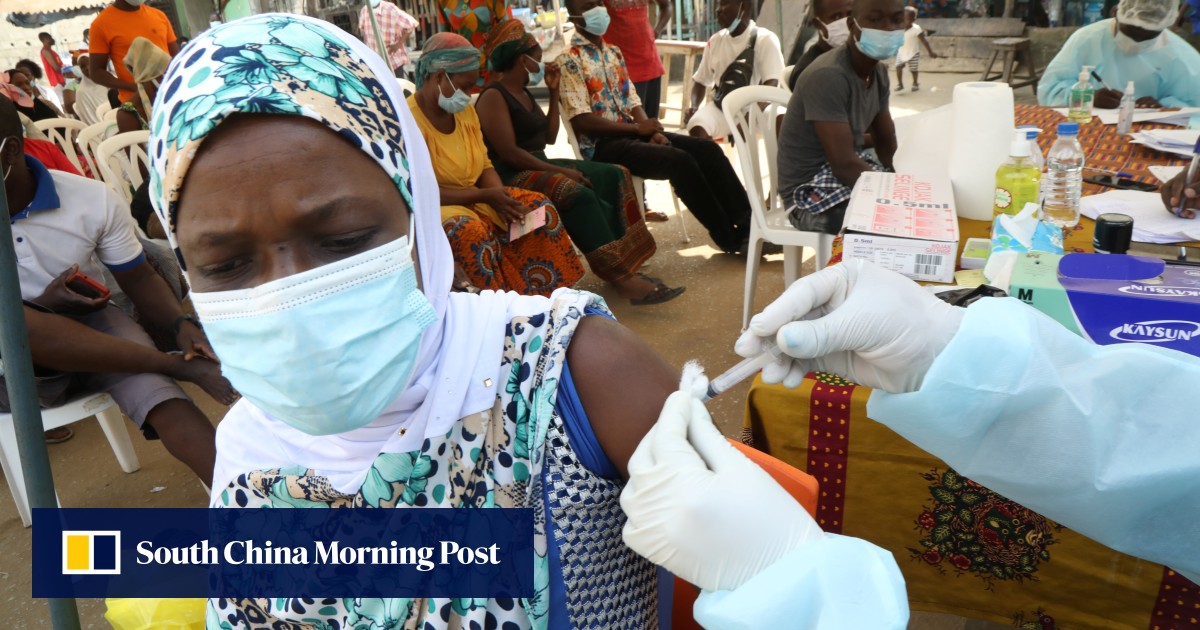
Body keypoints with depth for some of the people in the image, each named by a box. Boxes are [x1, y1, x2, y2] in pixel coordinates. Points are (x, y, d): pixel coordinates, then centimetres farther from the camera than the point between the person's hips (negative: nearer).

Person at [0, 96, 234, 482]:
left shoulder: (93, 199, -9)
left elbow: (138, 279, -1)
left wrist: (181, 325, -21)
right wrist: (43, 305, -25)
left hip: (93, 328, 0)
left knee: (165, 401, -29)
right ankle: (177, 365, -27)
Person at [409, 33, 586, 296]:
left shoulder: (465, 110, 6)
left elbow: (484, 166, 9)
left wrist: (500, 196, -13)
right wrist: (486, 196, -22)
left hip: (476, 199, 8)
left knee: (537, 205, -7)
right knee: (469, 230, -38)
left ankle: (544, 295, -6)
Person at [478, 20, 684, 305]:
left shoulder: (525, 93, 20)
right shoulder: (493, 97, -9)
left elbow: (549, 137, 19)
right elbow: (510, 153, -19)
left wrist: (554, 91, 15)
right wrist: (559, 171, -21)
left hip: (540, 166, 10)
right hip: (513, 176, -9)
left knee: (613, 175, -6)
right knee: (578, 195, -34)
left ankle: (623, 264, -18)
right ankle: (620, 276, -32)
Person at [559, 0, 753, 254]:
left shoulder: (614, 53, 17)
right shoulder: (569, 61, -8)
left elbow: (632, 102, 14)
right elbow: (582, 121, -16)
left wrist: (652, 131, -7)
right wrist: (638, 128, -17)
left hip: (633, 133, 8)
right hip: (602, 144, -8)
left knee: (707, 148, -9)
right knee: (679, 160, -27)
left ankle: (746, 222, -8)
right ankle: (729, 235, -15)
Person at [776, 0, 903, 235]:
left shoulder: (879, 72, 6)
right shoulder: (827, 76, -23)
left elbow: (889, 148, 8)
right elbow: (844, 166, -27)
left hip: (852, 172, 9)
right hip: (811, 191, -9)